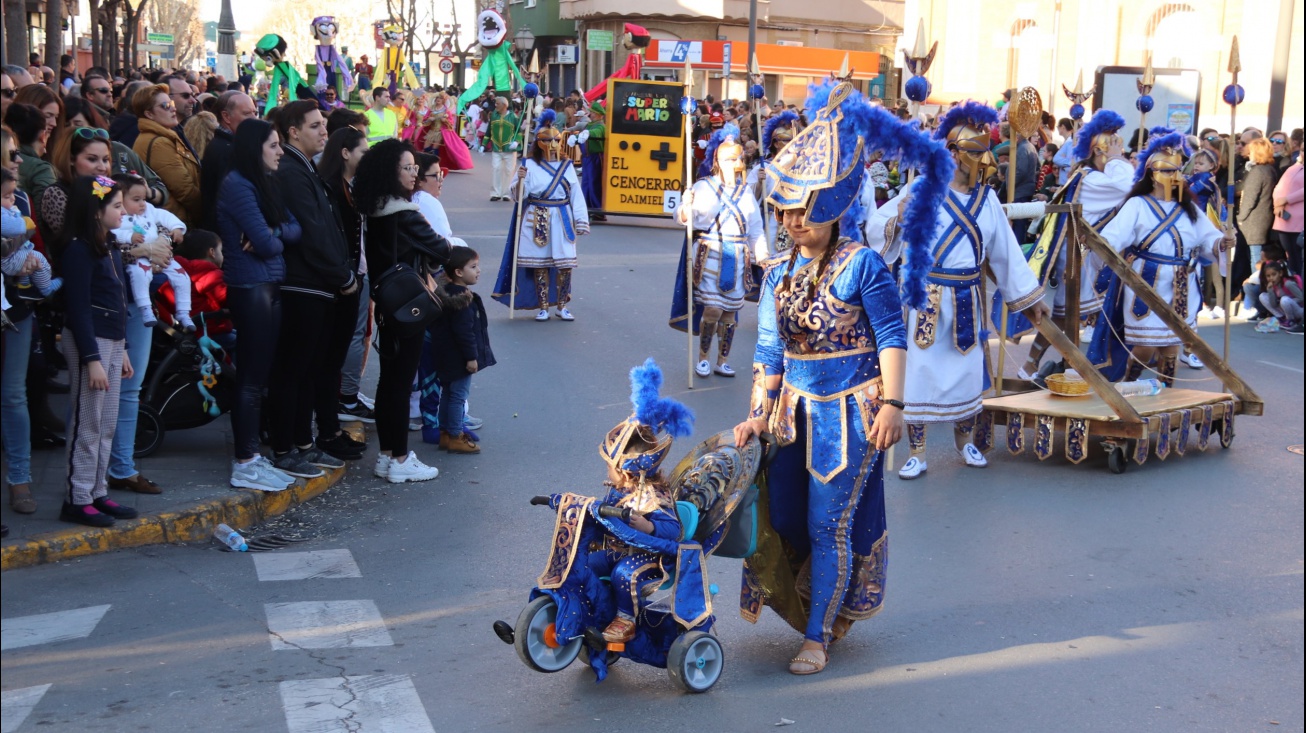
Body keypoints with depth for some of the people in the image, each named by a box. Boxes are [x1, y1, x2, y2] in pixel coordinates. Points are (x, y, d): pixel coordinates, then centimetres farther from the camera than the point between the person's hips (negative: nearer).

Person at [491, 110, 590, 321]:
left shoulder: (567, 166, 7)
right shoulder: (530, 165, -2)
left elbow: (576, 195, 7)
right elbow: (517, 195, -4)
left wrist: (581, 221, 3)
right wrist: (520, 180, -24)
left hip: (562, 221, 2)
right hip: (537, 222, -2)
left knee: (565, 264, 1)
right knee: (540, 263, 2)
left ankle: (561, 305, 15)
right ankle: (543, 306, 14)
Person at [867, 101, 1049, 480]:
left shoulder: (987, 198, 5)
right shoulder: (923, 189, -10)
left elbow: (1006, 251, 11)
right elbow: (877, 227, -15)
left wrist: (1029, 296, 12)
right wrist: (898, 217, -36)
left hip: (969, 302, 4)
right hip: (927, 299, -4)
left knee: (968, 370, 11)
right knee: (921, 370, -1)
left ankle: (964, 439, 32)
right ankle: (917, 452, 10)